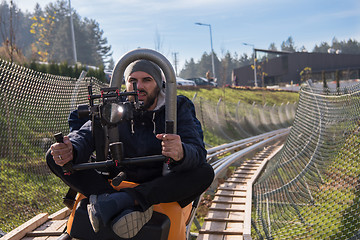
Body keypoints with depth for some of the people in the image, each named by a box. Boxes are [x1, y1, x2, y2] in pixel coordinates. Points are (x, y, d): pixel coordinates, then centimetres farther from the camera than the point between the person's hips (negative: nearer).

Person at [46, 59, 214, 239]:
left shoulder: (178, 108, -7)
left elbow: (198, 153, -22)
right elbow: (84, 135, -15)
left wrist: (181, 153, -48)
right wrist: (71, 151, -41)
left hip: (161, 189, -1)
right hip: (115, 185, 2)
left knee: (205, 173, -31)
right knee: (54, 157, -15)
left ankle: (121, 200, -32)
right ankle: (122, 211, -34)